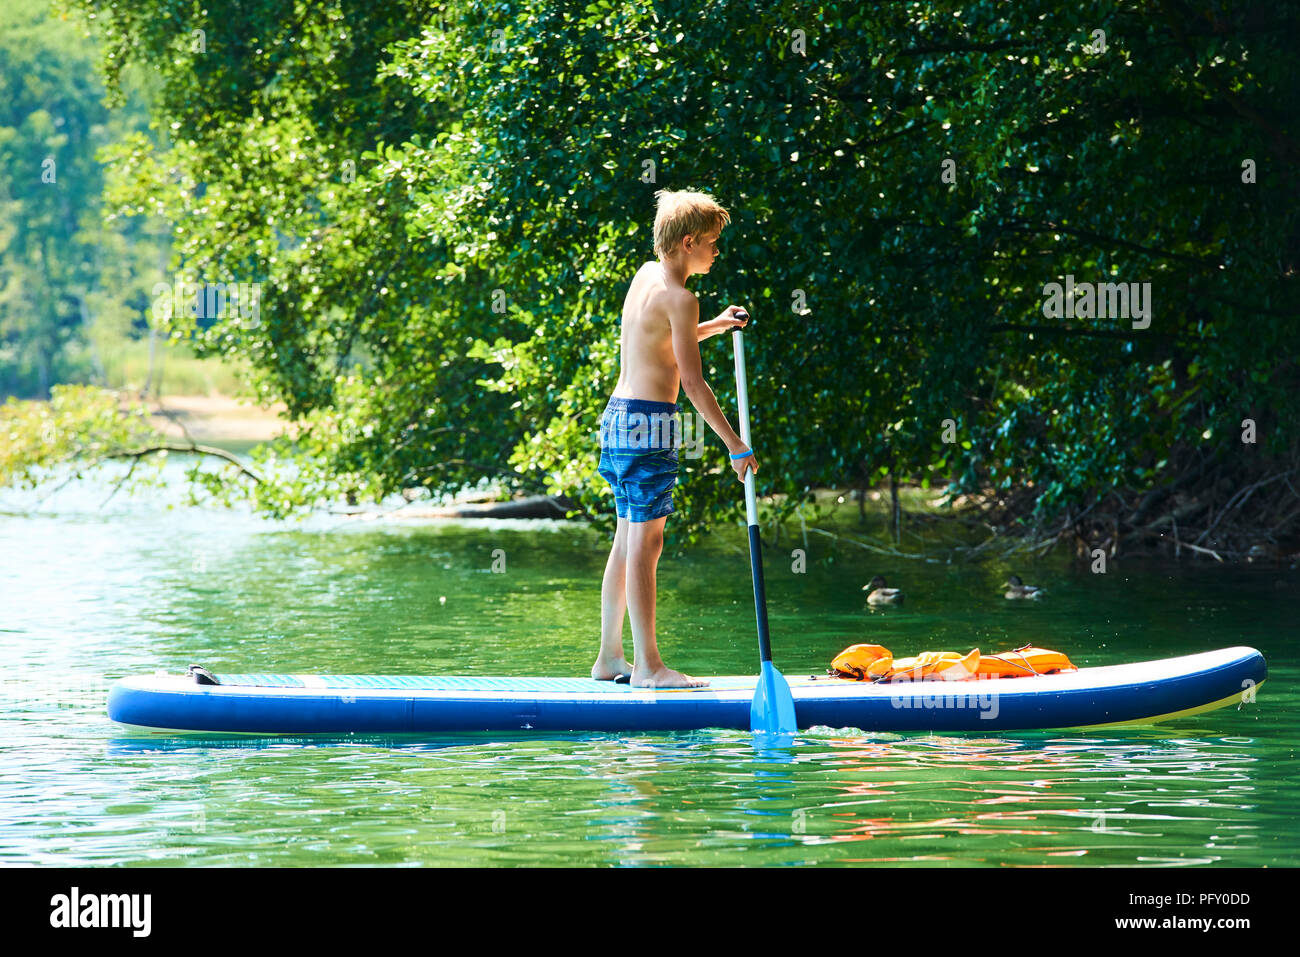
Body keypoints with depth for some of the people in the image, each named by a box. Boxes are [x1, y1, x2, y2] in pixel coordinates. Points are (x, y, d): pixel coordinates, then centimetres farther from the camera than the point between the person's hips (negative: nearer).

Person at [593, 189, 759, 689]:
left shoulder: (645, 274, 12)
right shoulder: (679, 298, -14)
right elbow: (692, 382, -17)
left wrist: (715, 325, 24)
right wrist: (736, 446, -13)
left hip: (620, 416, 10)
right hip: (649, 422, -10)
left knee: (627, 542, 13)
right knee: (645, 544, -9)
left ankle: (610, 657, 16)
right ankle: (647, 664, -9)